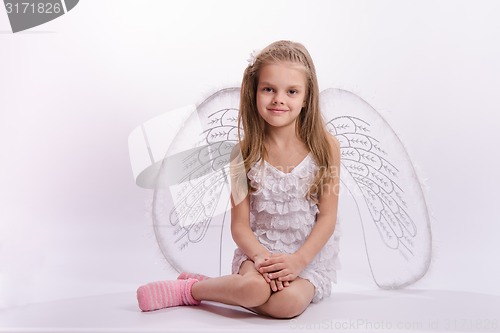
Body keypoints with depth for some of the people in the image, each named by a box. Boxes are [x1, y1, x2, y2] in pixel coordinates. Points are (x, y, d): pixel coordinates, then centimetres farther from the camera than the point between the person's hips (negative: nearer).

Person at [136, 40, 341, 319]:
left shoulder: (325, 146, -7)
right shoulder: (246, 151, -4)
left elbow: (327, 217, -6)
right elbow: (240, 224, -5)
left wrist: (297, 260, -18)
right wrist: (261, 257, -23)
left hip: (311, 254, 1)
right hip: (259, 248, -1)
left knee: (289, 302, -30)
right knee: (253, 287, -34)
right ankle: (193, 287, -4)